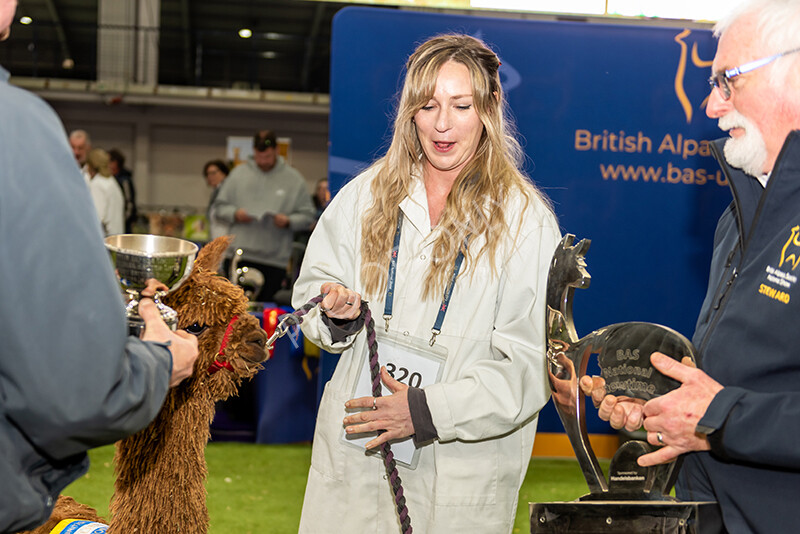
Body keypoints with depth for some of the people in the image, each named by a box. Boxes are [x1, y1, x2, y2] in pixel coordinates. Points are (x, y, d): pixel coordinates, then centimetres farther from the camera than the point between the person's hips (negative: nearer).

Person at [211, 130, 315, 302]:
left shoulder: (294, 179, 7)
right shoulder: (239, 173, 11)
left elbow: (307, 216, 7)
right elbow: (219, 206, 14)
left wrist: (288, 221, -12)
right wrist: (235, 214, -6)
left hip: (275, 260, -1)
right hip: (241, 256, 1)